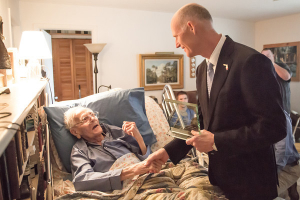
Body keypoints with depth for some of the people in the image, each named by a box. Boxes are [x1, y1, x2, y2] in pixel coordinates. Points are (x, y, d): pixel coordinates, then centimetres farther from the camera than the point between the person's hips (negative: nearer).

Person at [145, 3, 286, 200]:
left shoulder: (251, 61, -22)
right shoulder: (202, 69, 3)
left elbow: (274, 126, -23)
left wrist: (216, 141, -22)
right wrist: (170, 150, 2)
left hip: (250, 182, -6)